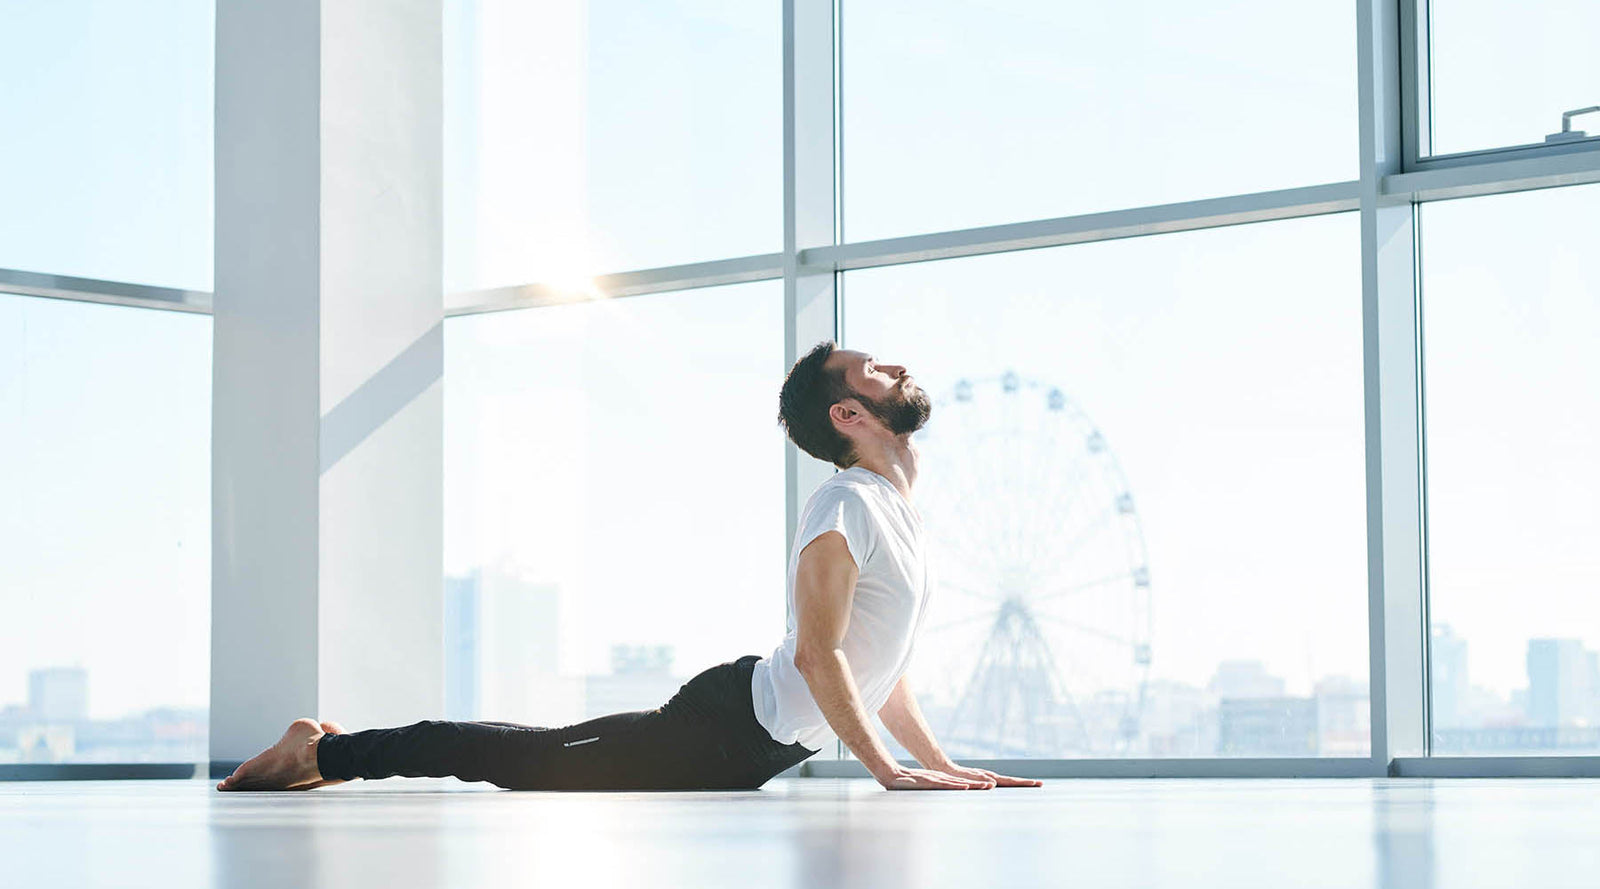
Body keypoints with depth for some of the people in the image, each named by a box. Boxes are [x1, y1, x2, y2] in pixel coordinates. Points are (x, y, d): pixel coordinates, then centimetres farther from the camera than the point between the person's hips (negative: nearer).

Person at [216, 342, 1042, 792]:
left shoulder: (897, 508, 13)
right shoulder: (847, 504, -19)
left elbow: (878, 663, 21)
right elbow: (817, 653, -25)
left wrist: (942, 763, 13)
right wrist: (888, 771, -24)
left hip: (746, 741, 9)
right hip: (729, 731, -9)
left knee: (543, 757, 14)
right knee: (533, 759, -5)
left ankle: (334, 748, 23)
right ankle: (328, 751, 5)